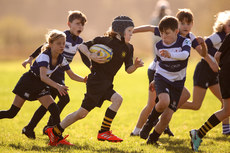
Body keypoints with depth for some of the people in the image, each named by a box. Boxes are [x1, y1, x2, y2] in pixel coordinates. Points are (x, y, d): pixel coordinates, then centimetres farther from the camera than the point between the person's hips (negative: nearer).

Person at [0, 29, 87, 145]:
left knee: (54, 110, -9)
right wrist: (57, 86, -52)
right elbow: (43, 76, -40)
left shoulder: (61, 59, -5)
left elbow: (72, 75, 4)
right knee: (12, 113, -6)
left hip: (41, 86, 7)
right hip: (28, 82, -6)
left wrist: (84, 79, -15)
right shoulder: (45, 56, -27)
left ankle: (58, 138, -7)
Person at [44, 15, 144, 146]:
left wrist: (135, 66, -14)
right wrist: (91, 55, -23)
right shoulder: (104, 41, -10)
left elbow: (128, 70, 7)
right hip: (96, 80, -7)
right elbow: (81, 46, -5)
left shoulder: (128, 48, 8)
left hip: (107, 84, 7)